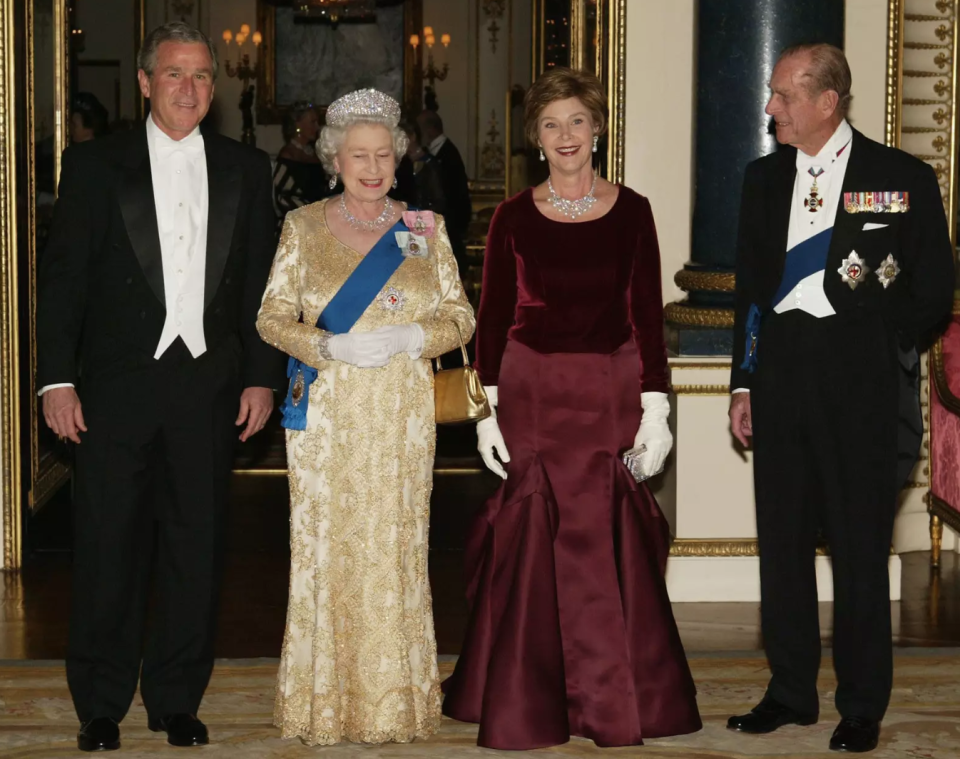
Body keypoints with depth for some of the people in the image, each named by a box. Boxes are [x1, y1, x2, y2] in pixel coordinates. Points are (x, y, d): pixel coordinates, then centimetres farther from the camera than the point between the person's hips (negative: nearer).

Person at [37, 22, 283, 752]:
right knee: (108, 544, 3)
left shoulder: (246, 169, 9)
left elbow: (261, 282, 10)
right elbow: (63, 276, 0)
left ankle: (177, 698, 19)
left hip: (208, 383, 2)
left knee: (198, 543, 7)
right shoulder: (95, 164, 3)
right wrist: (57, 378, -7)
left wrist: (261, 377, 3)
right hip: (117, 383, -2)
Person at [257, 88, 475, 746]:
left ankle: (394, 700, 9)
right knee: (324, 547, -1)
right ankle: (325, 701, 8)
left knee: (395, 549, 0)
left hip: (400, 417, 1)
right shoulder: (303, 227, 5)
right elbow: (273, 317, 2)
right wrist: (330, 346, -15)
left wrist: (408, 338, -13)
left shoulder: (425, 230, 6)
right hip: (325, 413, 0)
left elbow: (460, 318, 6)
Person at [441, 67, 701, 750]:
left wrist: (654, 406, -3)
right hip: (532, 392, 0)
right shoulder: (514, 218, 4)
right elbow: (493, 317, 4)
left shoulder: (631, 212, 4)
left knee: (612, 542, -1)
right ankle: (526, 707, 12)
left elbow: (647, 314, 2)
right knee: (534, 540, 0)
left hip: (611, 392, 0)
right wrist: (489, 407, -2)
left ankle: (617, 702, 13)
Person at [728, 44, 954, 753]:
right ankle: (791, 692, 22)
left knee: (860, 543, 1)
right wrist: (744, 383, 11)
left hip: (857, 380, -4)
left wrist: (877, 347, -5)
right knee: (782, 539, 10)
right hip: (778, 369, 4)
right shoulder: (764, 178, 10)